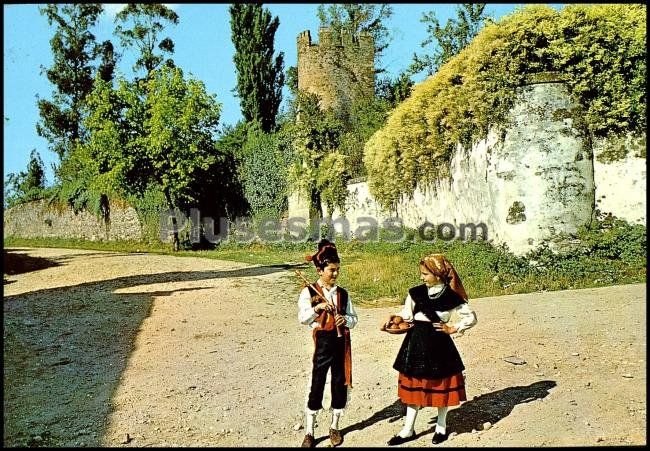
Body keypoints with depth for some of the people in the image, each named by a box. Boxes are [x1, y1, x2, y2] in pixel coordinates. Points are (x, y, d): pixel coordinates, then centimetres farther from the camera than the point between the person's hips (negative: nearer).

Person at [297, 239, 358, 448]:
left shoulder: (343, 293, 6)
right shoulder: (309, 292, -6)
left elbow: (354, 318, 9)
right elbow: (302, 318, -15)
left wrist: (346, 320, -13)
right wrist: (317, 307, -31)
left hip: (341, 342, 4)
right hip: (322, 342, -4)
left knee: (340, 385, 11)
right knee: (316, 387, 2)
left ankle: (334, 427, 30)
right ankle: (309, 433, 16)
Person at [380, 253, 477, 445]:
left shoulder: (451, 296, -9)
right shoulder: (416, 292, 0)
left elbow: (471, 317, 0)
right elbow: (407, 315, 6)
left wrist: (453, 329, -5)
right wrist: (392, 318, -11)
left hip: (438, 344, -3)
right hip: (416, 342, 3)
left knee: (441, 385, 11)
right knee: (414, 385, 10)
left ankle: (441, 427, 33)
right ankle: (408, 430, 21)